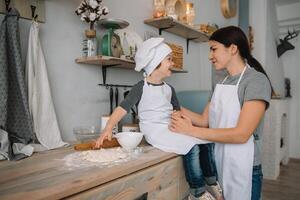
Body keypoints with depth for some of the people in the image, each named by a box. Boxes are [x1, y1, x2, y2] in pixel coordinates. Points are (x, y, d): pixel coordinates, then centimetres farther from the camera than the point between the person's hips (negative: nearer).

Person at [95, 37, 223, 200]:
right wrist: (108, 128, -28)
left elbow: (177, 110, 19)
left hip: (171, 128, 7)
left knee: (204, 142, -7)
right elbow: (123, 108, -16)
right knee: (192, 148, -23)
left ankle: (212, 182, 9)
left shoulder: (169, 89, 12)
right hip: (155, 131, -7)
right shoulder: (141, 87, -8)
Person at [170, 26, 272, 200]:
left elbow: (241, 134, -21)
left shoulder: (257, 80, -13)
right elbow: (205, 120, 5)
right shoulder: (223, 83, 9)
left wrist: (191, 130, -22)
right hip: (218, 164, 6)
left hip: (242, 169, -6)